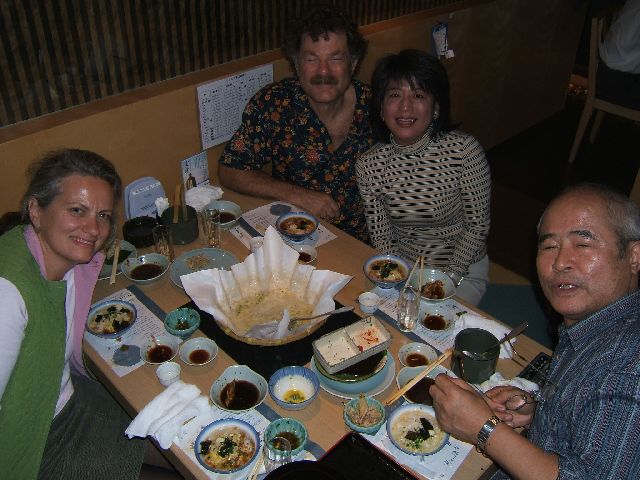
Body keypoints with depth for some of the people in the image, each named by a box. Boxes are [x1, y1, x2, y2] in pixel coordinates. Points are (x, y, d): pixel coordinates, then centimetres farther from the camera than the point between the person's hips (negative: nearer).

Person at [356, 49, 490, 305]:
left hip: (462, 269, -2)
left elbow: (477, 226, -10)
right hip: (402, 270, 2)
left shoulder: (465, 150, -18)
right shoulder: (369, 165, -11)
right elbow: (381, 239, -5)